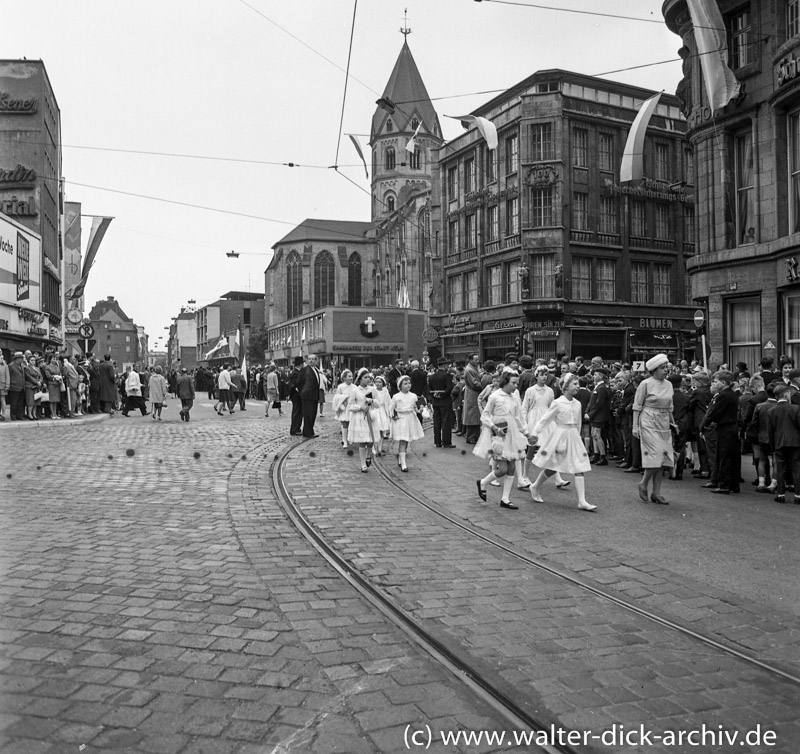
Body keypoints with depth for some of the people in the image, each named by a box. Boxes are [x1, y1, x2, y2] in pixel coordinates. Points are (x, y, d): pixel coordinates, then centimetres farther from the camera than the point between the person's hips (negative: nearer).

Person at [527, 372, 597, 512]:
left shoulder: (577, 404, 6)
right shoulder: (558, 403, -11)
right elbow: (544, 419, -6)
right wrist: (534, 433, -7)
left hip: (573, 438, 5)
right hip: (559, 436, -5)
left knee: (580, 469, -5)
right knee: (551, 468, 7)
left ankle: (582, 501, -5)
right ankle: (534, 487, 32)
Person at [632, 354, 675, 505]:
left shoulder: (668, 385, 11)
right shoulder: (646, 384, -7)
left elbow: (669, 407, 19)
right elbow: (637, 406, -7)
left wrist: (673, 423, 12)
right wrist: (635, 426, -11)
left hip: (664, 425, 6)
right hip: (649, 424, -6)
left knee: (663, 458, 4)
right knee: (655, 456, -12)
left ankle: (656, 493, 11)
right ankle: (643, 484, 11)